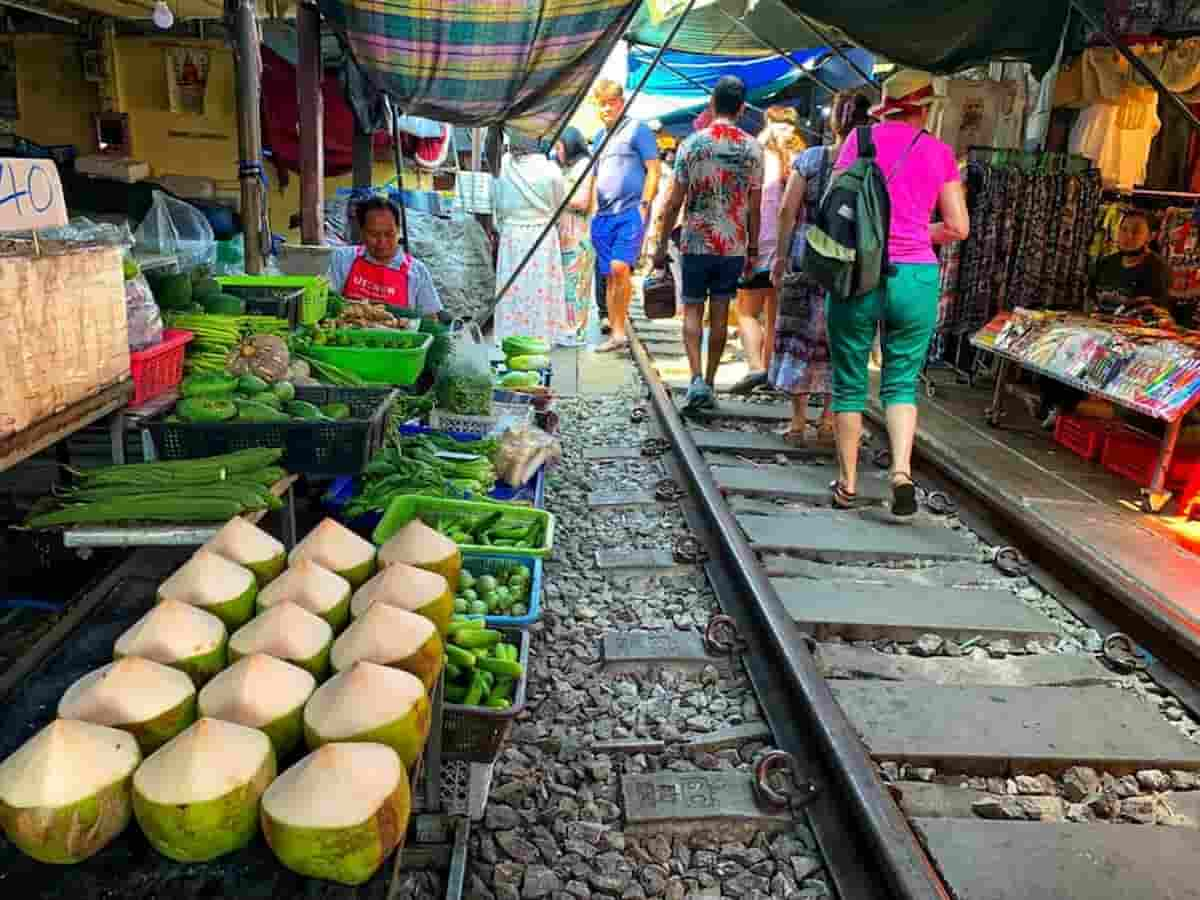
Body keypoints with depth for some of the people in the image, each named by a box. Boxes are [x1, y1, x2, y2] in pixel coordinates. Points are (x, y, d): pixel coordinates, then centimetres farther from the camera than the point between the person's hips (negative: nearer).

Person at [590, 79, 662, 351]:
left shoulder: (637, 129, 2)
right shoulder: (599, 136, 21)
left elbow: (653, 170, -3)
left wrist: (644, 205, -12)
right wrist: (591, 207, 17)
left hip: (631, 211, -6)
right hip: (604, 215, 7)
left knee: (619, 267, -20)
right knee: (608, 276, 4)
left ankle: (620, 327, -7)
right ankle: (616, 333, 10)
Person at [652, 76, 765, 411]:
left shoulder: (692, 144, -5)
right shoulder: (753, 149, 1)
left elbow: (675, 201, -5)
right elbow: (754, 207, 3)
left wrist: (662, 245, 3)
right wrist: (752, 251, 12)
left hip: (696, 243, -2)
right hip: (734, 246, 2)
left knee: (692, 310, 7)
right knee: (720, 313, 10)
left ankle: (697, 379, -8)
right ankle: (709, 383, 15)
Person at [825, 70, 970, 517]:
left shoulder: (861, 138, 3)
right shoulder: (939, 152, 6)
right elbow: (958, 228, 6)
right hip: (915, 278, 1)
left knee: (850, 382, 11)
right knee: (902, 382, 12)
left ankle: (847, 483, 15)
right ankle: (902, 471, -8)